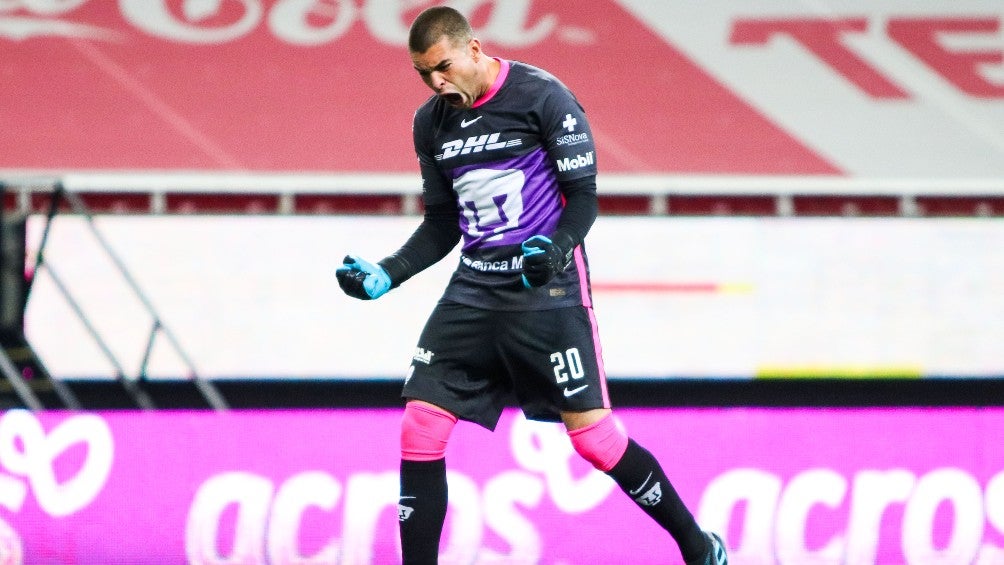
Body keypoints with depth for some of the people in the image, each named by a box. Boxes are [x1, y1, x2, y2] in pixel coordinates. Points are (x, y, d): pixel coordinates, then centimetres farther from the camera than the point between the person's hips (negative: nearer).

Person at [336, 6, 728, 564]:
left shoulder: (541, 96, -11)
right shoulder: (432, 123, 8)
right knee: (420, 429, -4)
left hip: (548, 287, -6)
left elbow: (584, 195, -10)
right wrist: (386, 275, 2)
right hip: (474, 288, 6)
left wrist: (557, 249, -29)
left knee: (592, 433, -8)